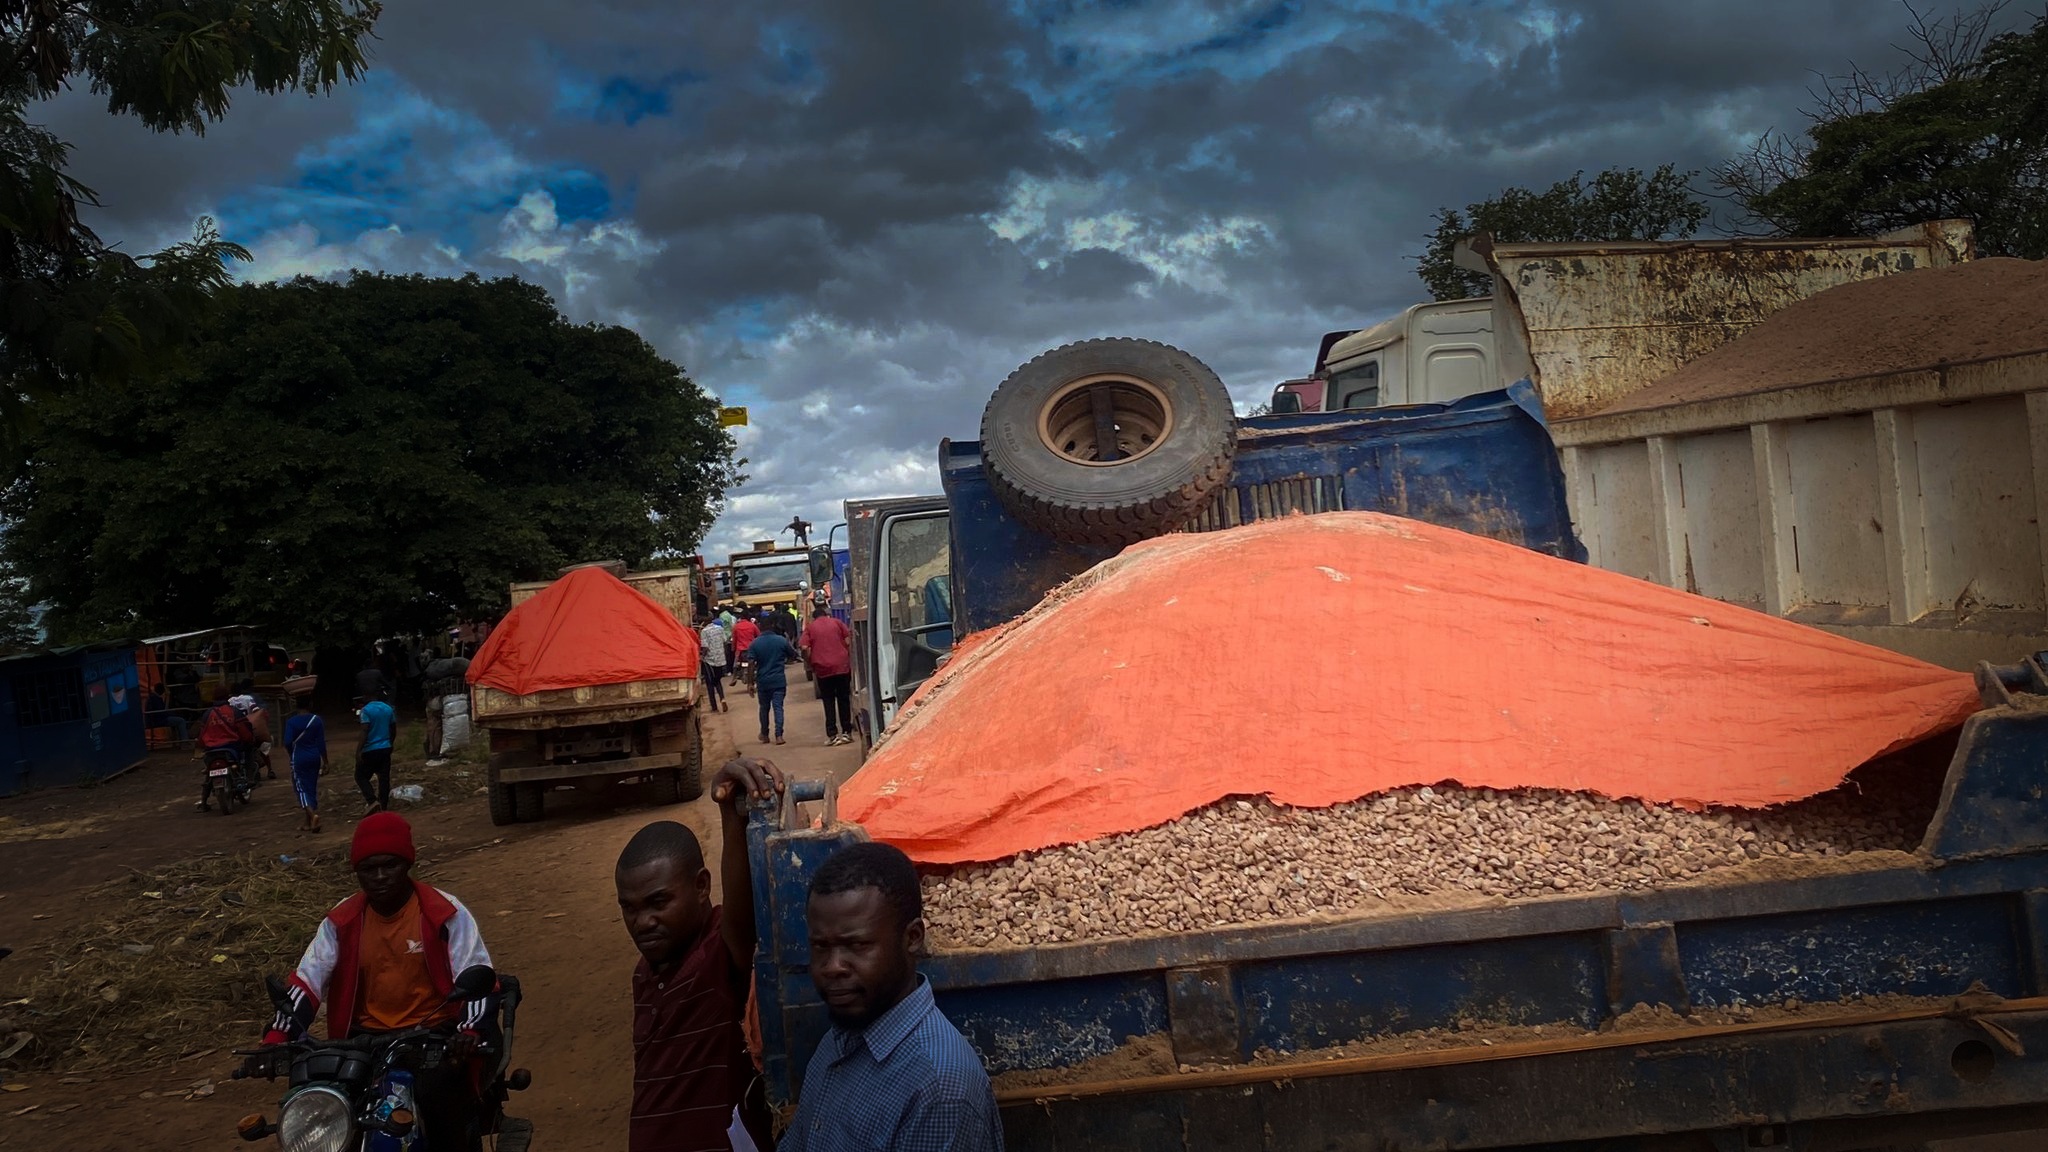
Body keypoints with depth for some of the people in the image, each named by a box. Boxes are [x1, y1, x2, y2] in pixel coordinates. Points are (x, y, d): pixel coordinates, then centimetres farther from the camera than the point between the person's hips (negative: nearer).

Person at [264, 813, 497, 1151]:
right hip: (367, 1036, 4)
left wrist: (471, 1032, -29)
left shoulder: (445, 913, -8)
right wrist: (276, 1039, -15)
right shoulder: (342, 921, 3)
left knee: (435, 1098, -25)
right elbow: (306, 982, 0)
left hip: (435, 1033, -4)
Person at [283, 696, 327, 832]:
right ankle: (308, 823, 16)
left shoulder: (291, 721, -9)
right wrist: (325, 761, 5)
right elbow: (321, 742, -2)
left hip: (299, 758, -3)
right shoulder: (316, 719, -2)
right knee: (312, 788, 11)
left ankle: (313, 815, -24)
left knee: (302, 788, -1)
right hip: (314, 757, 3)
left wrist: (291, 754, 8)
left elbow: (288, 742, -13)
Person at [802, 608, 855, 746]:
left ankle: (832, 735, 2)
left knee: (828, 702, 7)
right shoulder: (837, 622, 9)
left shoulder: (810, 627, 7)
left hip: (823, 669, -1)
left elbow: (805, 648, -5)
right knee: (844, 700, 10)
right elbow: (848, 642, 1)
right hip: (842, 666, 1)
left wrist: (811, 664, 8)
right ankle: (846, 732, 12)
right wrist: (849, 659, 13)